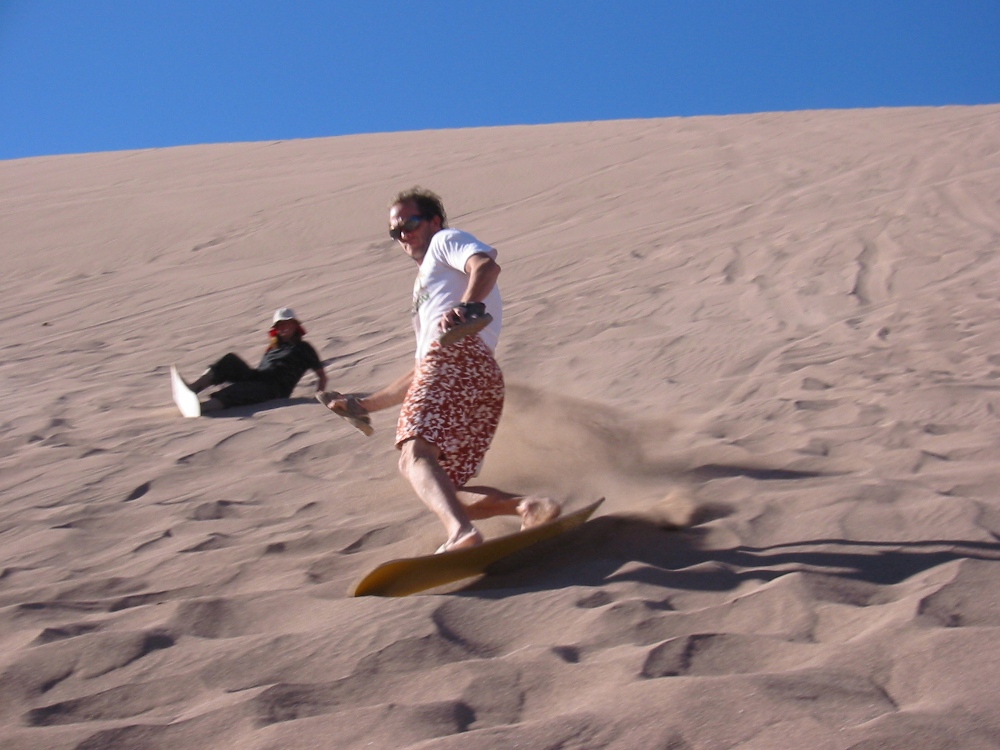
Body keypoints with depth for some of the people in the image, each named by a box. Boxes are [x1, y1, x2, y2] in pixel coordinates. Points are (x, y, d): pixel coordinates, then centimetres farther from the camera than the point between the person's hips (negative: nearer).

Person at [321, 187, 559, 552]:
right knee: (446, 497, 1)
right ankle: (526, 505, -19)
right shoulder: (426, 289, 44)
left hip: (457, 352, -9)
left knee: (414, 455, -30)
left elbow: (486, 265, -5)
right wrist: (366, 405, 43)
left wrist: (466, 307, -25)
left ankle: (461, 532, -53)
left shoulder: (446, 241, 21)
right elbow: (422, 372, 43)